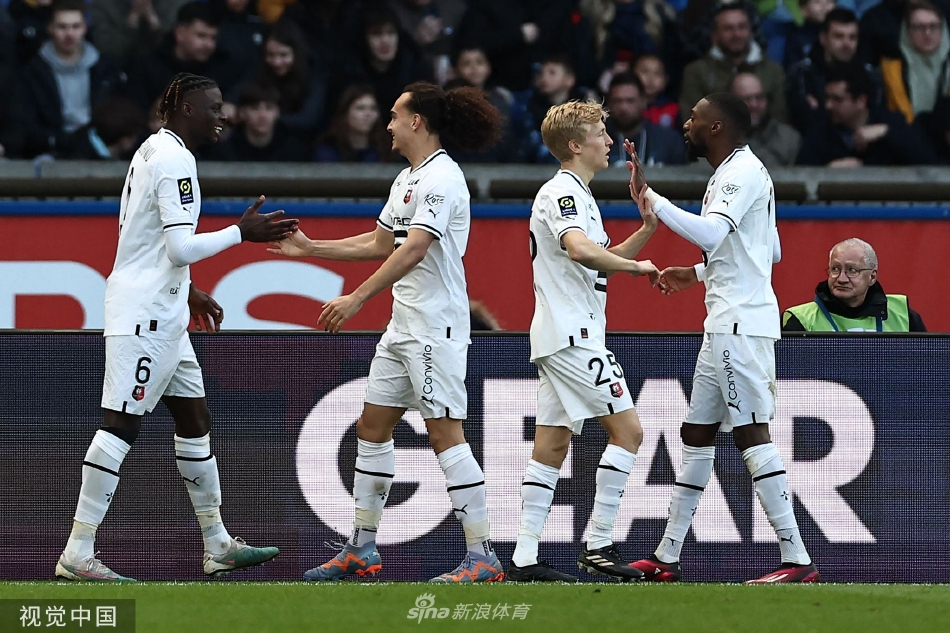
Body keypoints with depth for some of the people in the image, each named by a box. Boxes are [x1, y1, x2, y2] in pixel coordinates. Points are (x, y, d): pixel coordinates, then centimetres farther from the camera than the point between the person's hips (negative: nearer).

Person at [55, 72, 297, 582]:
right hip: (144, 313, -11)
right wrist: (241, 232, -14)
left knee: (194, 418, 14)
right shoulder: (174, 160, -15)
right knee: (120, 425, -11)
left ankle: (217, 544, 21)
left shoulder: (154, 151, 16)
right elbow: (182, 247, -22)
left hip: (159, 312, 11)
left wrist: (187, 292, 26)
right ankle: (77, 554, -12)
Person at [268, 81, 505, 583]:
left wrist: (357, 299, -27)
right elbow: (379, 244, 26)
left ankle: (482, 558, -11)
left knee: (445, 434, -12)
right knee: (372, 428, 11)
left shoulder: (441, 177, -15)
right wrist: (309, 248, 25)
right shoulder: (407, 179, 16)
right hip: (403, 327, 10)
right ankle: (361, 550, 17)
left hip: (437, 325, -10)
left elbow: (413, 249, -24)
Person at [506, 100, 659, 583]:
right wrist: (636, 267, -18)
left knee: (551, 448, 7)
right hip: (572, 335, -10)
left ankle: (525, 557, 4)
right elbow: (580, 250, -31)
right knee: (626, 430, -9)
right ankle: (598, 546, -10)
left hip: (557, 339, 10)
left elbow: (602, 261, 27)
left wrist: (646, 230, 13)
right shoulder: (563, 192, -12)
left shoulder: (576, 194, 20)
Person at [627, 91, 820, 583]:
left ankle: (797, 560, -16)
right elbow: (772, 251, 27)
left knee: (751, 433, -13)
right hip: (726, 325, 11)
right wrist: (696, 274, 27)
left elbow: (709, 234, -28)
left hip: (741, 325, -11)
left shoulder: (743, 172, -12)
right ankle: (667, 557, 20)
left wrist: (650, 200, -26)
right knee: (696, 433, 14)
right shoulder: (733, 173, 19)